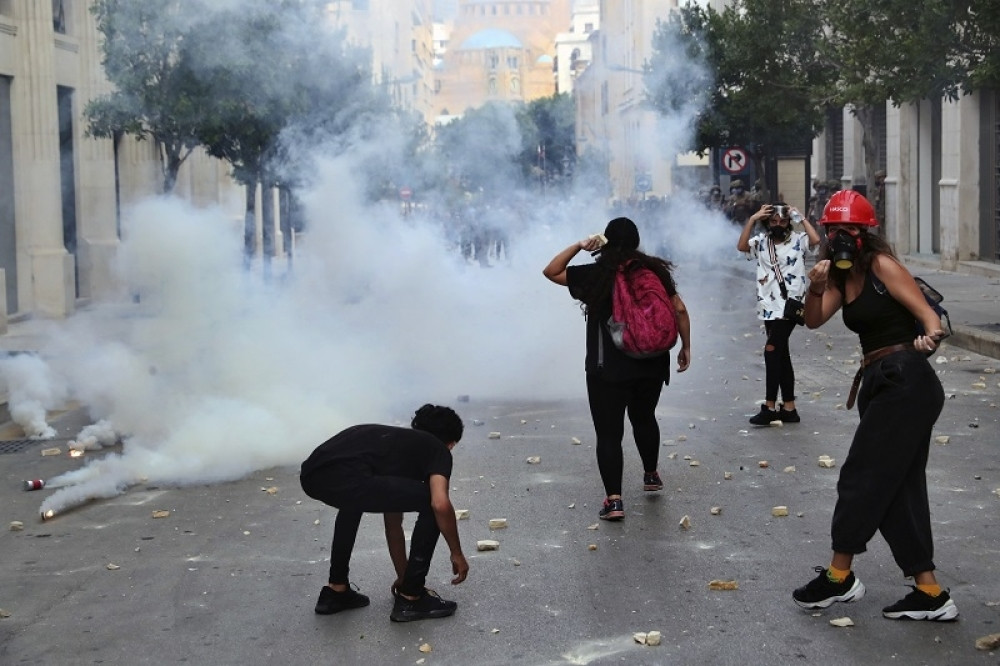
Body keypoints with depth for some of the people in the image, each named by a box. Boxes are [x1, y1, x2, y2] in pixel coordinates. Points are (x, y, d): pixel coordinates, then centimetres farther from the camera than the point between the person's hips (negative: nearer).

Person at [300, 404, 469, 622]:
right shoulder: (438, 450, 18)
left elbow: (393, 523, 48)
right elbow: (441, 505, -2)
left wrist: (403, 575, 58)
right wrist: (457, 553, 14)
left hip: (312, 475, 8)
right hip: (346, 479, -8)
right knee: (431, 505, 9)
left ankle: (336, 590, 37)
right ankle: (410, 598, 16)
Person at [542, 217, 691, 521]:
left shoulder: (596, 275, -7)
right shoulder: (655, 270, 2)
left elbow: (550, 271, -1)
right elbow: (679, 310, 1)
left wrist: (579, 246, -3)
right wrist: (685, 347, 11)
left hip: (608, 369, -4)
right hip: (652, 365, 4)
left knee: (609, 433, 0)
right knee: (644, 418, 28)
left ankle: (614, 500, -8)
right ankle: (651, 475, 44)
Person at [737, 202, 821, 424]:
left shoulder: (797, 240, -3)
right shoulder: (761, 241, 8)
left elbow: (816, 240, -20)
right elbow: (741, 246, -8)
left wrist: (802, 218, -12)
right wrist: (752, 219, -10)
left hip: (789, 306, -6)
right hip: (769, 306, 6)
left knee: (772, 350, -13)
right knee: (781, 355, 10)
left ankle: (770, 407, -9)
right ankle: (789, 408, 16)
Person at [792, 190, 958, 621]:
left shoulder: (882, 265, -9)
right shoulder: (841, 276, 14)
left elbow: (927, 314, -15)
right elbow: (814, 321, 5)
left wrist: (930, 336, -36)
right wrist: (815, 288, -13)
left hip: (906, 383, -9)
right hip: (878, 384, 9)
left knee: (861, 479, -1)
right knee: (898, 490, 10)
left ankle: (839, 577, 13)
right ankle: (930, 594, 14)